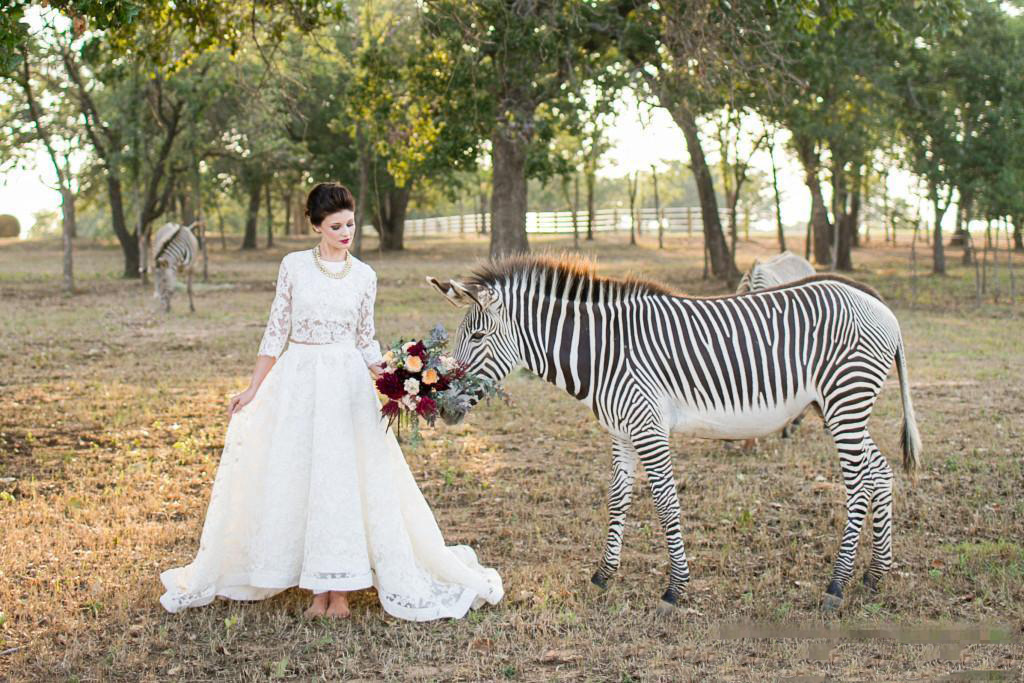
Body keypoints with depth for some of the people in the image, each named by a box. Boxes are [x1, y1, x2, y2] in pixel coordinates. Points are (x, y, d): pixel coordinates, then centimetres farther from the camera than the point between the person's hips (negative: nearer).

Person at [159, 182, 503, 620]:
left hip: (347, 385, 0)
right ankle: (319, 587, 10)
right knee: (297, 480, 1)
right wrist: (253, 389, 2)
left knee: (345, 480, -4)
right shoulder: (293, 266, 2)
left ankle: (339, 588, 2)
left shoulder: (364, 276, 4)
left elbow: (366, 341, 10)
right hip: (297, 382, 0)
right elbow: (276, 331, 5)